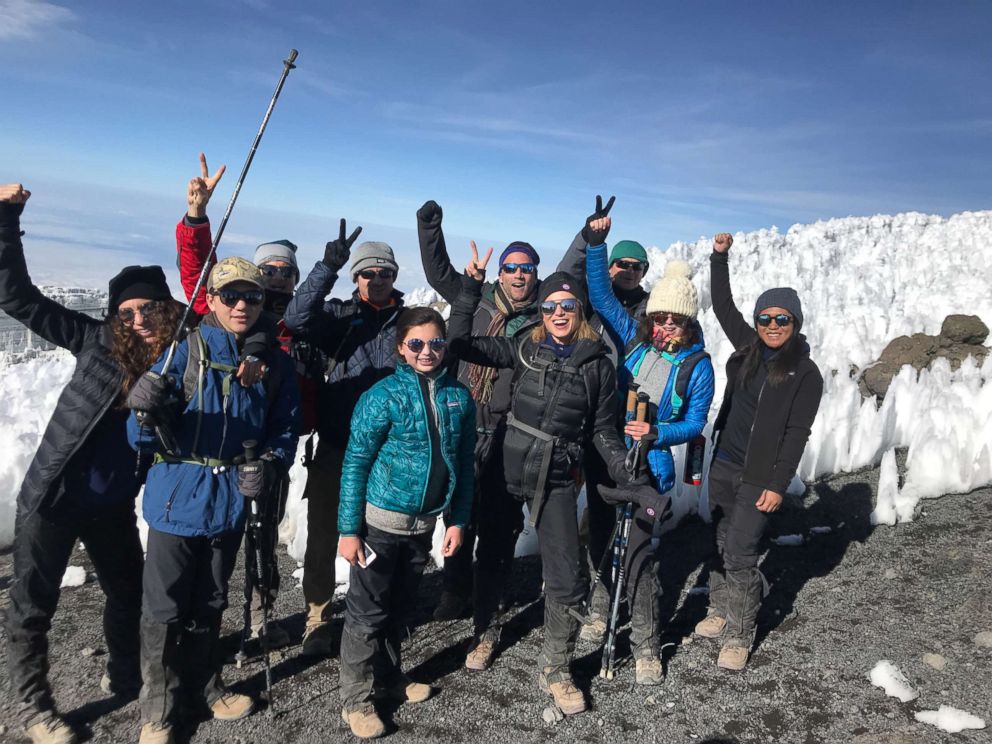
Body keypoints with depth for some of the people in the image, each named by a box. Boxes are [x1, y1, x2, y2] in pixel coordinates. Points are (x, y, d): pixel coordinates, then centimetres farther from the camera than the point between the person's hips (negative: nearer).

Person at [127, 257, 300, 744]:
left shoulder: (274, 362, -1)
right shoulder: (186, 351, -12)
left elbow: (285, 427, 4)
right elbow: (143, 439, -14)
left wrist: (270, 464, -15)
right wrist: (147, 414, -36)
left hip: (232, 499, 3)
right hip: (178, 498, -3)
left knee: (210, 603, 20)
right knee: (164, 609, 5)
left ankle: (203, 685, 39)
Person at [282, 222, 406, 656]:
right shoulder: (339, 315, 4)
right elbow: (297, 319, -15)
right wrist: (328, 266, -25)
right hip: (336, 445, 0)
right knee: (323, 531, 6)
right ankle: (318, 619, 22)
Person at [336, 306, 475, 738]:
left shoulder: (459, 396, 0)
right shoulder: (384, 396, -13)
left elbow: (464, 463, 6)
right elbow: (355, 463, -12)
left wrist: (457, 521, 5)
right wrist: (349, 530, -13)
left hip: (424, 522, 5)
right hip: (381, 521, -4)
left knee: (401, 606, 20)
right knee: (368, 610, 5)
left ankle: (388, 677, 38)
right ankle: (356, 699, 20)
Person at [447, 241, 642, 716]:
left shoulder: (599, 365, 1)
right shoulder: (524, 350, 1)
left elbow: (603, 431, 8)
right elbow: (460, 342, -6)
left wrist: (627, 479, -1)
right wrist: (472, 285, -12)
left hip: (558, 480, 0)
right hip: (510, 469, 1)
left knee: (566, 582, 0)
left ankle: (555, 670, 20)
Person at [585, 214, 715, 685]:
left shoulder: (697, 365, -7)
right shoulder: (633, 339, 0)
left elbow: (695, 422, -4)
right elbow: (600, 294, -2)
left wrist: (657, 433, -22)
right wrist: (596, 241, -11)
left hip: (649, 467, -4)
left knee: (639, 554, -3)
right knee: (598, 539, 17)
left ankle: (646, 647, 13)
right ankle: (600, 611, 42)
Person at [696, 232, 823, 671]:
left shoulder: (806, 373, -8)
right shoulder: (747, 349, 5)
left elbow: (796, 433, -10)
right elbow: (722, 306, 14)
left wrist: (778, 485, -15)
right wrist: (720, 258, 8)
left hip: (760, 477, -5)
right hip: (723, 465, 5)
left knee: (739, 554, -6)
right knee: (720, 544, 15)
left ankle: (738, 636, 9)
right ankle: (720, 611, 33)